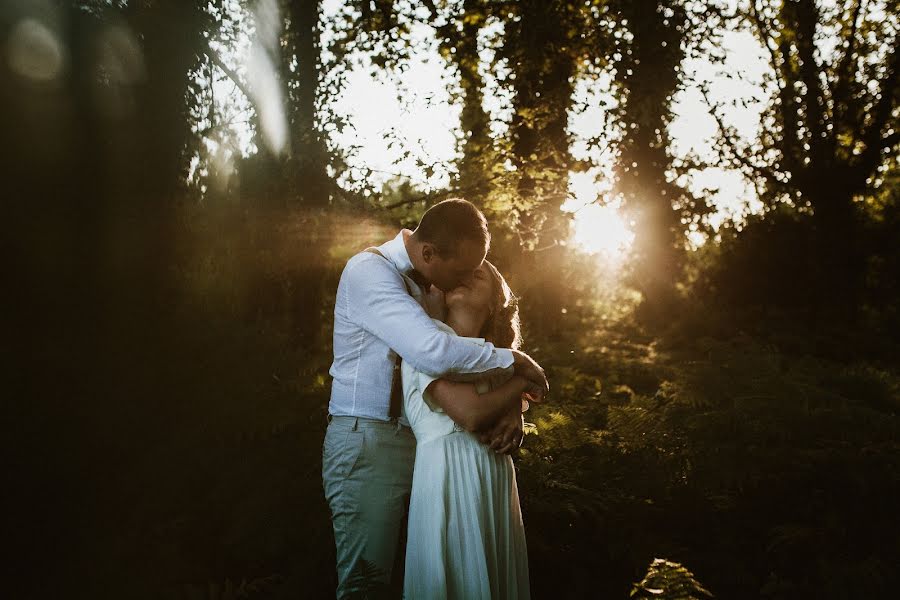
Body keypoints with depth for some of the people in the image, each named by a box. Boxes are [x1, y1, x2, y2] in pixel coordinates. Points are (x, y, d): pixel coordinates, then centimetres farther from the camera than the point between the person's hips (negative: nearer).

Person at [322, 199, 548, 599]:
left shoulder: (437, 281, 9)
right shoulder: (370, 272, -17)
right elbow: (435, 352, -31)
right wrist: (514, 361, -18)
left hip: (422, 438, 8)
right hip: (368, 443, -7)